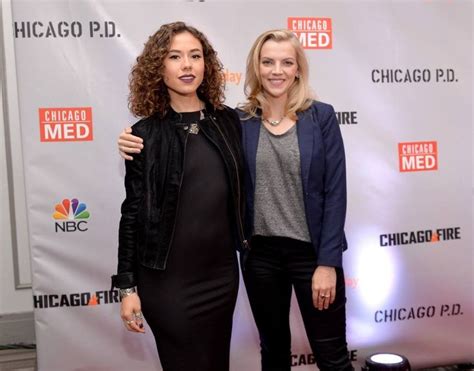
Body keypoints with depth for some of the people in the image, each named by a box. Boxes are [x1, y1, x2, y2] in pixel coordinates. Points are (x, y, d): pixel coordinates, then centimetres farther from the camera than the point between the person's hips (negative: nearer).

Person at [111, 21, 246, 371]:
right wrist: (127, 286, -5)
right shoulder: (145, 134, -7)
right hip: (167, 279, -3)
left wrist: (245, 244, 11)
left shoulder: (229, 121, 2)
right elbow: (133, 212, -4)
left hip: (222, 273, 4)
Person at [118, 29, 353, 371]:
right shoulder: (237, 121, -1)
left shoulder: (321, 117, -4)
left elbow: (335, 192, -6)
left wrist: (328, 261, -11)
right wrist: (140, 145, -17)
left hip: (311, 251, -2)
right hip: (260, 252, 2)